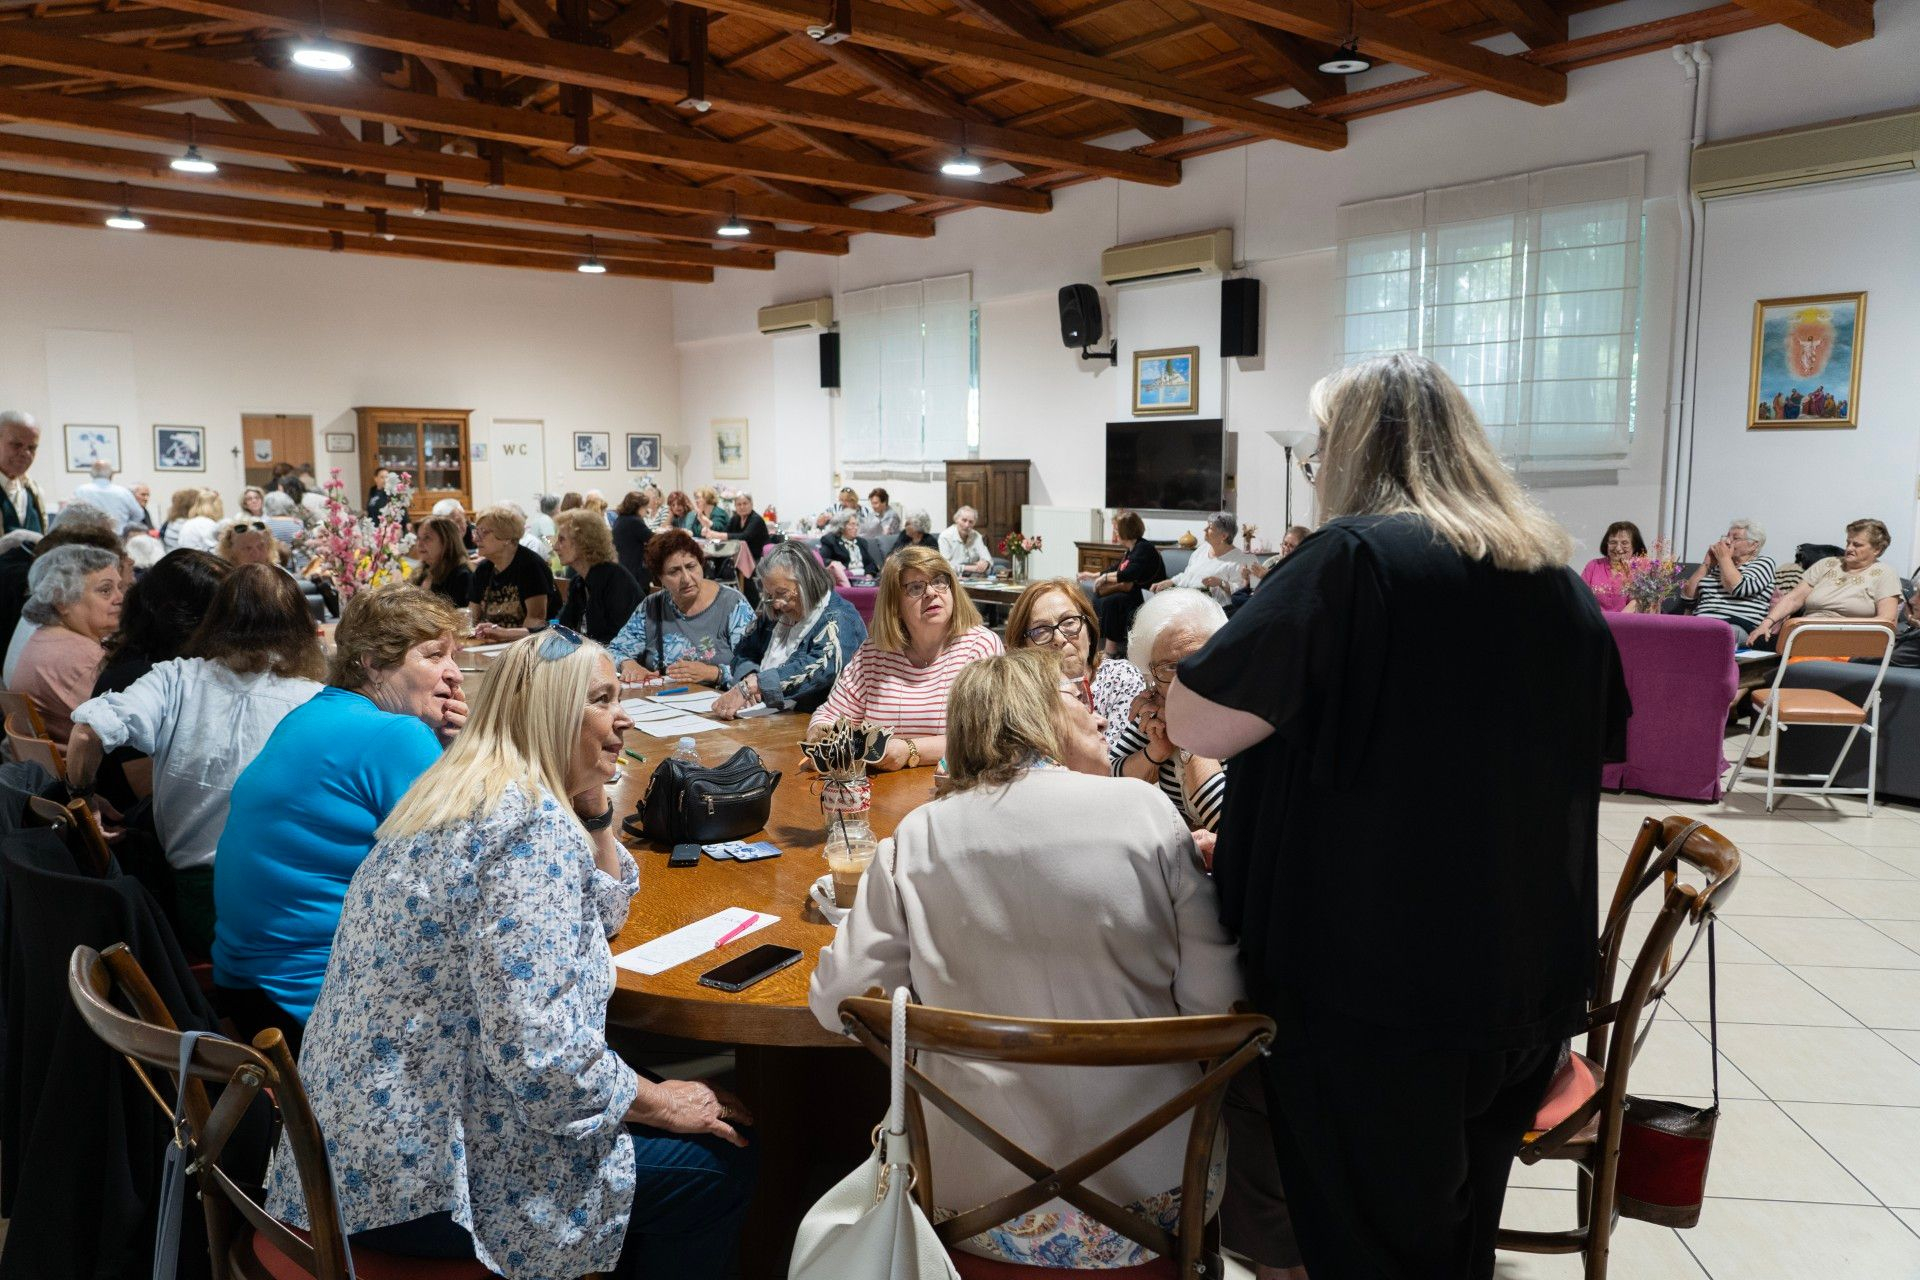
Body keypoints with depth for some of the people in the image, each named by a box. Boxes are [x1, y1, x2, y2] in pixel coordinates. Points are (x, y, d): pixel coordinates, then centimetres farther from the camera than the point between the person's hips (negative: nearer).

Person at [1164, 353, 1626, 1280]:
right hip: (1530, 981, 7)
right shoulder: (1557, 578, 6)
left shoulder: (1355, 554, -16)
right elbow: (1596, 741, 21)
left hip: (1377, 984, -7)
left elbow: (1191, 725, -20)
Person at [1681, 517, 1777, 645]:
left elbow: (1739, 589, -10)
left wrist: (1725, 558, 3)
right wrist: (1706, 564, 12)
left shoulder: (1763, 562, 13)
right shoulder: (1716, 565, 27)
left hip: (1739, 627, -4)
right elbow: (1688, 595, 17)